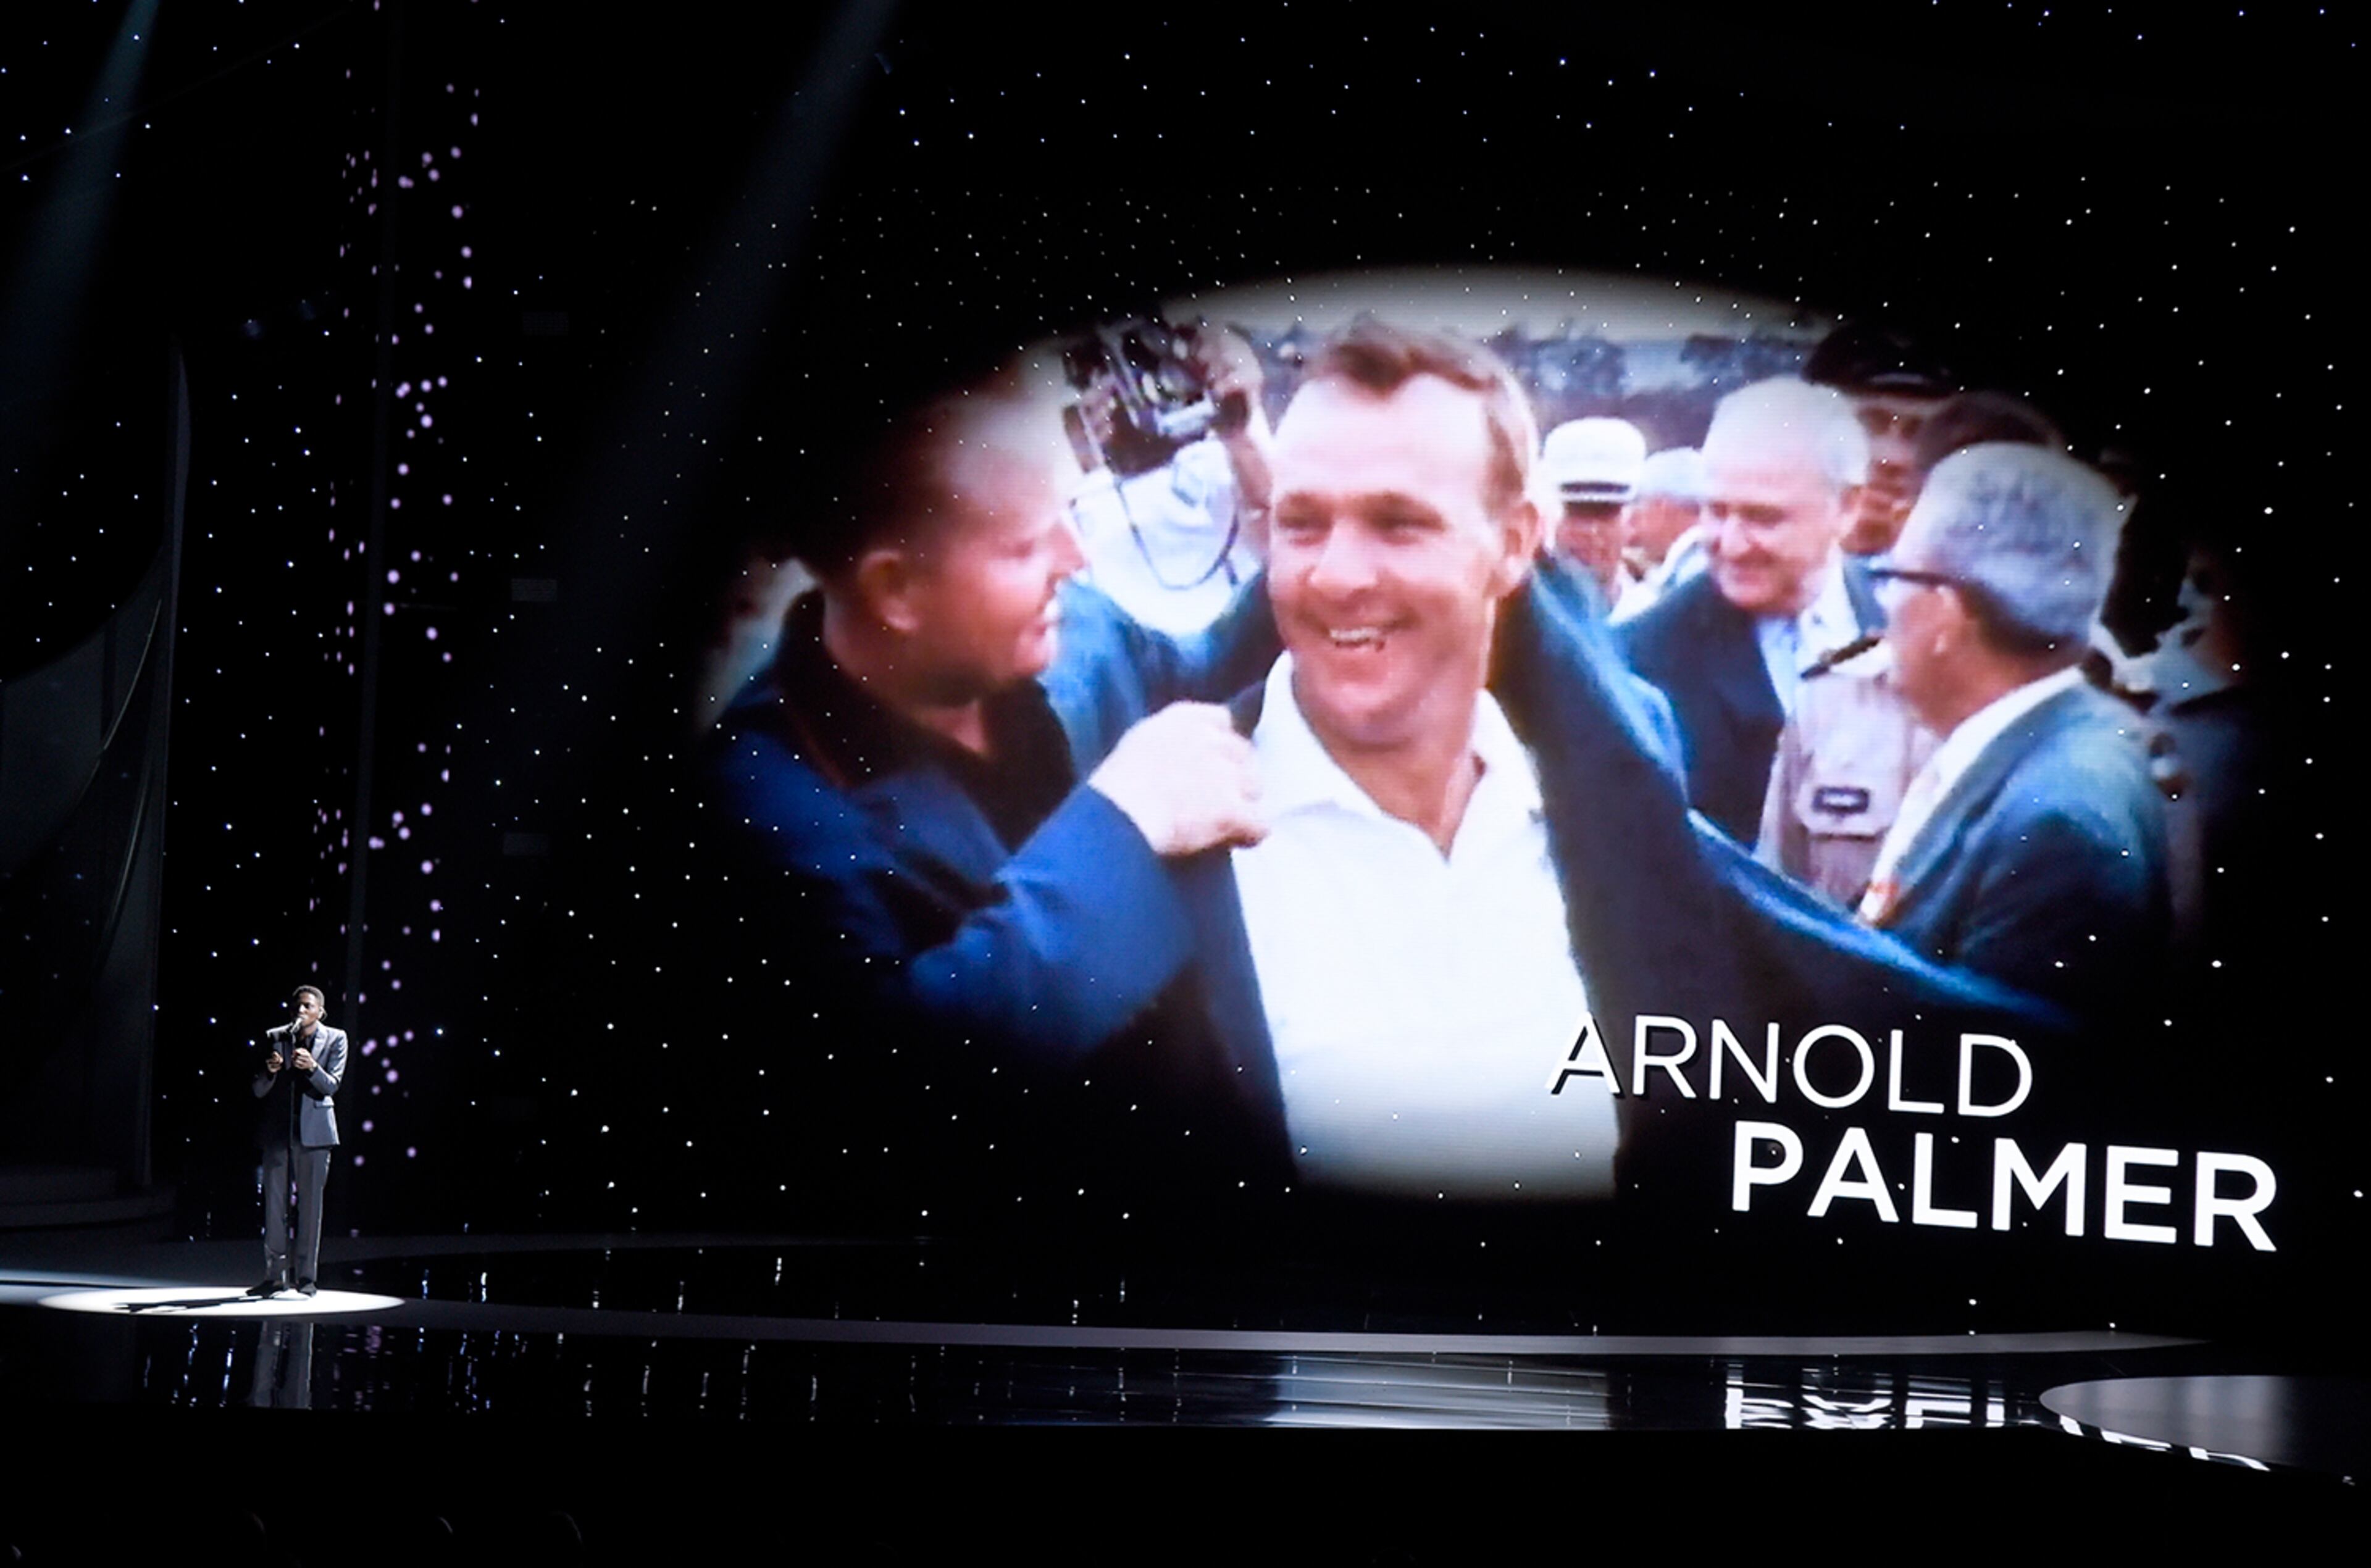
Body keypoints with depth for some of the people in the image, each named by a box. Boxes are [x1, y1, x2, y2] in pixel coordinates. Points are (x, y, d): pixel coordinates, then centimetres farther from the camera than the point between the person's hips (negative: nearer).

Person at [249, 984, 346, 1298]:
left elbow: (331, 1086, -6)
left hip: (312, 1130, -1)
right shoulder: (275, 1037, 6)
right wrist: (270, 1071, -18)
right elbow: (259, 1091, 4)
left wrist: (312, 1067, -25)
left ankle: (306, 1275, 6)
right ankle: (275, 1275, 6)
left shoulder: (334, 1039, 3)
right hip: (276, 1130, 2)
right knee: (273, 1203, 1)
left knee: (311, 1203, 1)